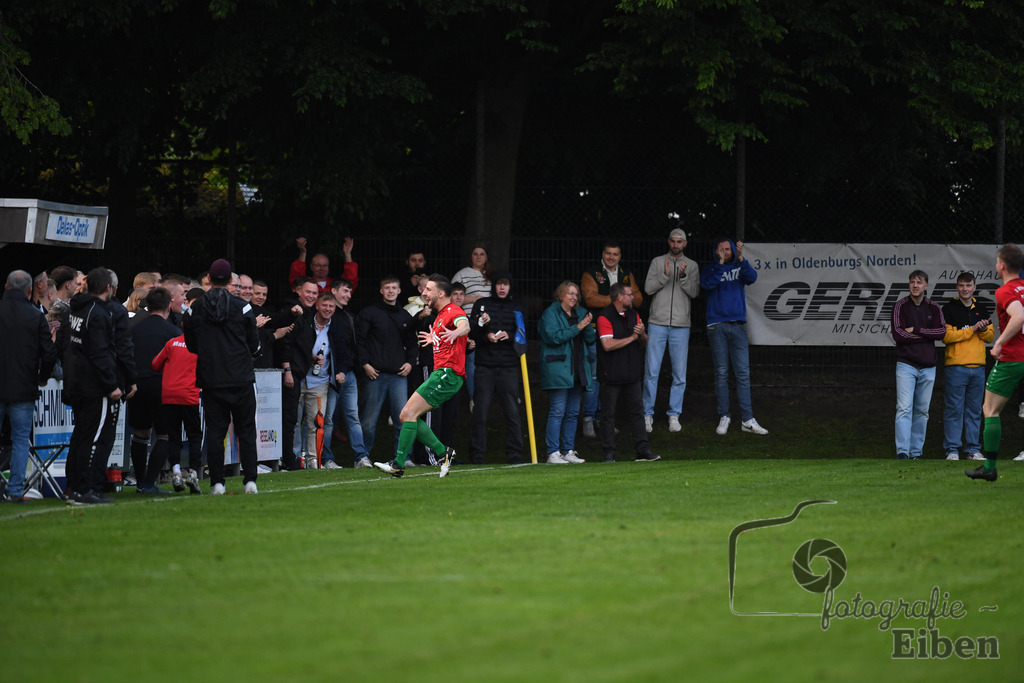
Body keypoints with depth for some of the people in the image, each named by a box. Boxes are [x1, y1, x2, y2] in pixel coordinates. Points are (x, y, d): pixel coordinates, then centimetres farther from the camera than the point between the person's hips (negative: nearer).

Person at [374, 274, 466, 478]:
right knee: (406, 415, 6)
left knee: (410, 413, -15)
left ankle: (398, 465, -16)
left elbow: (464, 325, -33)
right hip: (440, 374, 10)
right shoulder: (441, 315, 21)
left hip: (448, 374, -10)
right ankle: (443, 452, 7)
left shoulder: (453, 312, -9)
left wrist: (455, 332, -54)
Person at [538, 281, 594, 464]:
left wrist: (587, 325, -5)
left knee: (573, 413, 8)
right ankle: (553, 453, -10)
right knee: (557, 411, -10)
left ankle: (568, 451, 13)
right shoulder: (551, 313, -2)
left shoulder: (580, 313, 17)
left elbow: (590, 339, 14)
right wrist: (577, 328, -15)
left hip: (577, 371, 7)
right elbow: (553, 336, -16)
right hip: (558, 370, -7)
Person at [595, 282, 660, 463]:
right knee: (609, 414, 0)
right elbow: (607, 345, -21)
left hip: (632, 373, 6)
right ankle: (609, 453, 4)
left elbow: (645, 341, 16)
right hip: (611, 374, -6)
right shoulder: (605, 317, -10)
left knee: (636, 411, 4)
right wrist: (631, 338, -13)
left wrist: (642, 334, -9)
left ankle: (643, 451, 5)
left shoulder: (633, 315, 12)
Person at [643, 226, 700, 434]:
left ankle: (674, 415, 10)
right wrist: (665, 275, -17)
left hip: (681, 326, 1)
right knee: (651, 371, -4)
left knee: (680, 374, 2)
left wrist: (683, 277, -17)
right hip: (657, 324, -1)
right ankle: (648, 414, 4)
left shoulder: (692, 266, 8)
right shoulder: (657, 262, 7)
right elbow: (648, 288, -3)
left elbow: (694, 292, -2)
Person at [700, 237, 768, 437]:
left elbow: (752, 278, -10)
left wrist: (741, 259, -23)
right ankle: (724, 417, 7)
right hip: (717, 326, -1)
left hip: (738, 326, 1)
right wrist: (720, 263, -20)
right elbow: (707, 284, -13)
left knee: (743, 373, -2)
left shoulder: (739, 267, 9)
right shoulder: (710, 269, 6)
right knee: (721, 373, 1)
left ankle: (748, 420, -2)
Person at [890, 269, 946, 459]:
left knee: (922, 411, 7)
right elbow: (898, 334, -11)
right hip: (906, 365, -4)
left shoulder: (933, 308, 9)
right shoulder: (901, 306, 0)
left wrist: (915, 330, -11)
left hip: (928, 366, 4)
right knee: (904, 408, -12)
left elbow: (942, 332, -4)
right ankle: (902, 452, -16)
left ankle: (916, 452, 13)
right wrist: (926, 335, -9)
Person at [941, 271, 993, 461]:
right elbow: (946, 336, -12)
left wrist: (984, 330, -8)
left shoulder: (981, 309, 14)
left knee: (974, 410, 7)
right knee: (954, 409, -5)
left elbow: (990, 337, 15)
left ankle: (973, 449, 12)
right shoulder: (949, 309, -1)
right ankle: (952, 450, -1)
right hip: (956, 366, -4)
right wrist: (972, 329, -13)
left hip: (978, 366, 4)